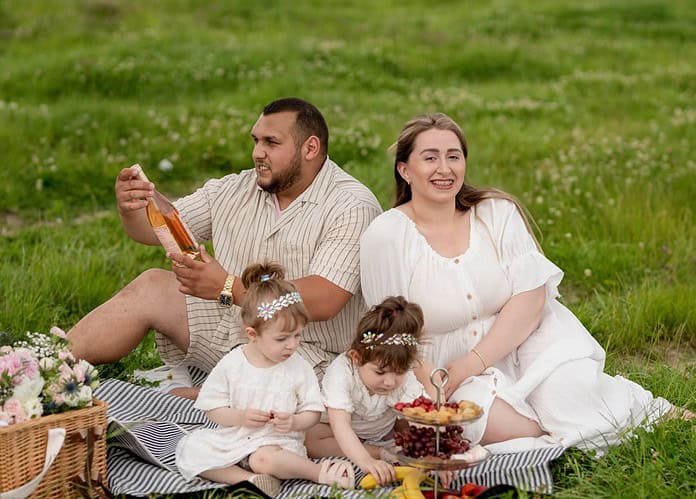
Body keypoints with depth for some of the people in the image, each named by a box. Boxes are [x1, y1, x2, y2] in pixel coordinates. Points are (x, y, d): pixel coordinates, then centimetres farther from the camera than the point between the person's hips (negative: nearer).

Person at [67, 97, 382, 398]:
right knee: (152, 286, -7)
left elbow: (323, 301, -27)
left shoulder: (353, 207, -14)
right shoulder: (236, 189, 7)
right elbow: (156, 229, 6)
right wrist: (130, 208, -19)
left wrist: (229, 287, -34)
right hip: (228, 326, 7)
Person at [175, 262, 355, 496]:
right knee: (189, 448, -20)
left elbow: (313, 413, 2)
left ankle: (322, 472, -21)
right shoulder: (231, 365, -2)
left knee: (265, 458, -38)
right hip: (232, 438, 3)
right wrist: (240, 417, -16)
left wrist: (294, 422, -19)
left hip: (278, 441, -3)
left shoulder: (300, 369, -3)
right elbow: (212, 408, 2)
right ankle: (248, 479, -30)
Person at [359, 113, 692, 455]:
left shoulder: (498, 213, 1)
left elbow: (531, 295, -8)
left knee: (569, 395, -27)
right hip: (445, 371, -1)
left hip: (524, 345, 2)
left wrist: (474, 362, -18)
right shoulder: (384, 238, -4)